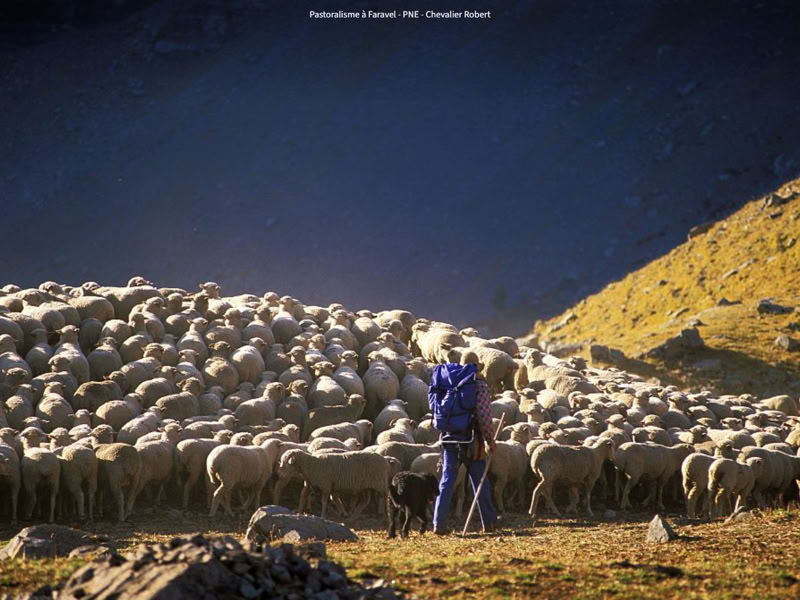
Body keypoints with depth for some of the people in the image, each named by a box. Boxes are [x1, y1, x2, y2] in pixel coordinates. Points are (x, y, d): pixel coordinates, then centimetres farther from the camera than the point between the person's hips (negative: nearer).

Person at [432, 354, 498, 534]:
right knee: (480, 482, 11)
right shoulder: (480, 386, -7)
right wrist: (491, 440, -4)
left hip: (449, 439, 3)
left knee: (447, 481, 2)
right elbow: (484, 416, -14)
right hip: (472, 441, -3)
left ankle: (439, 523, -9)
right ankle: (489, 522, 21)